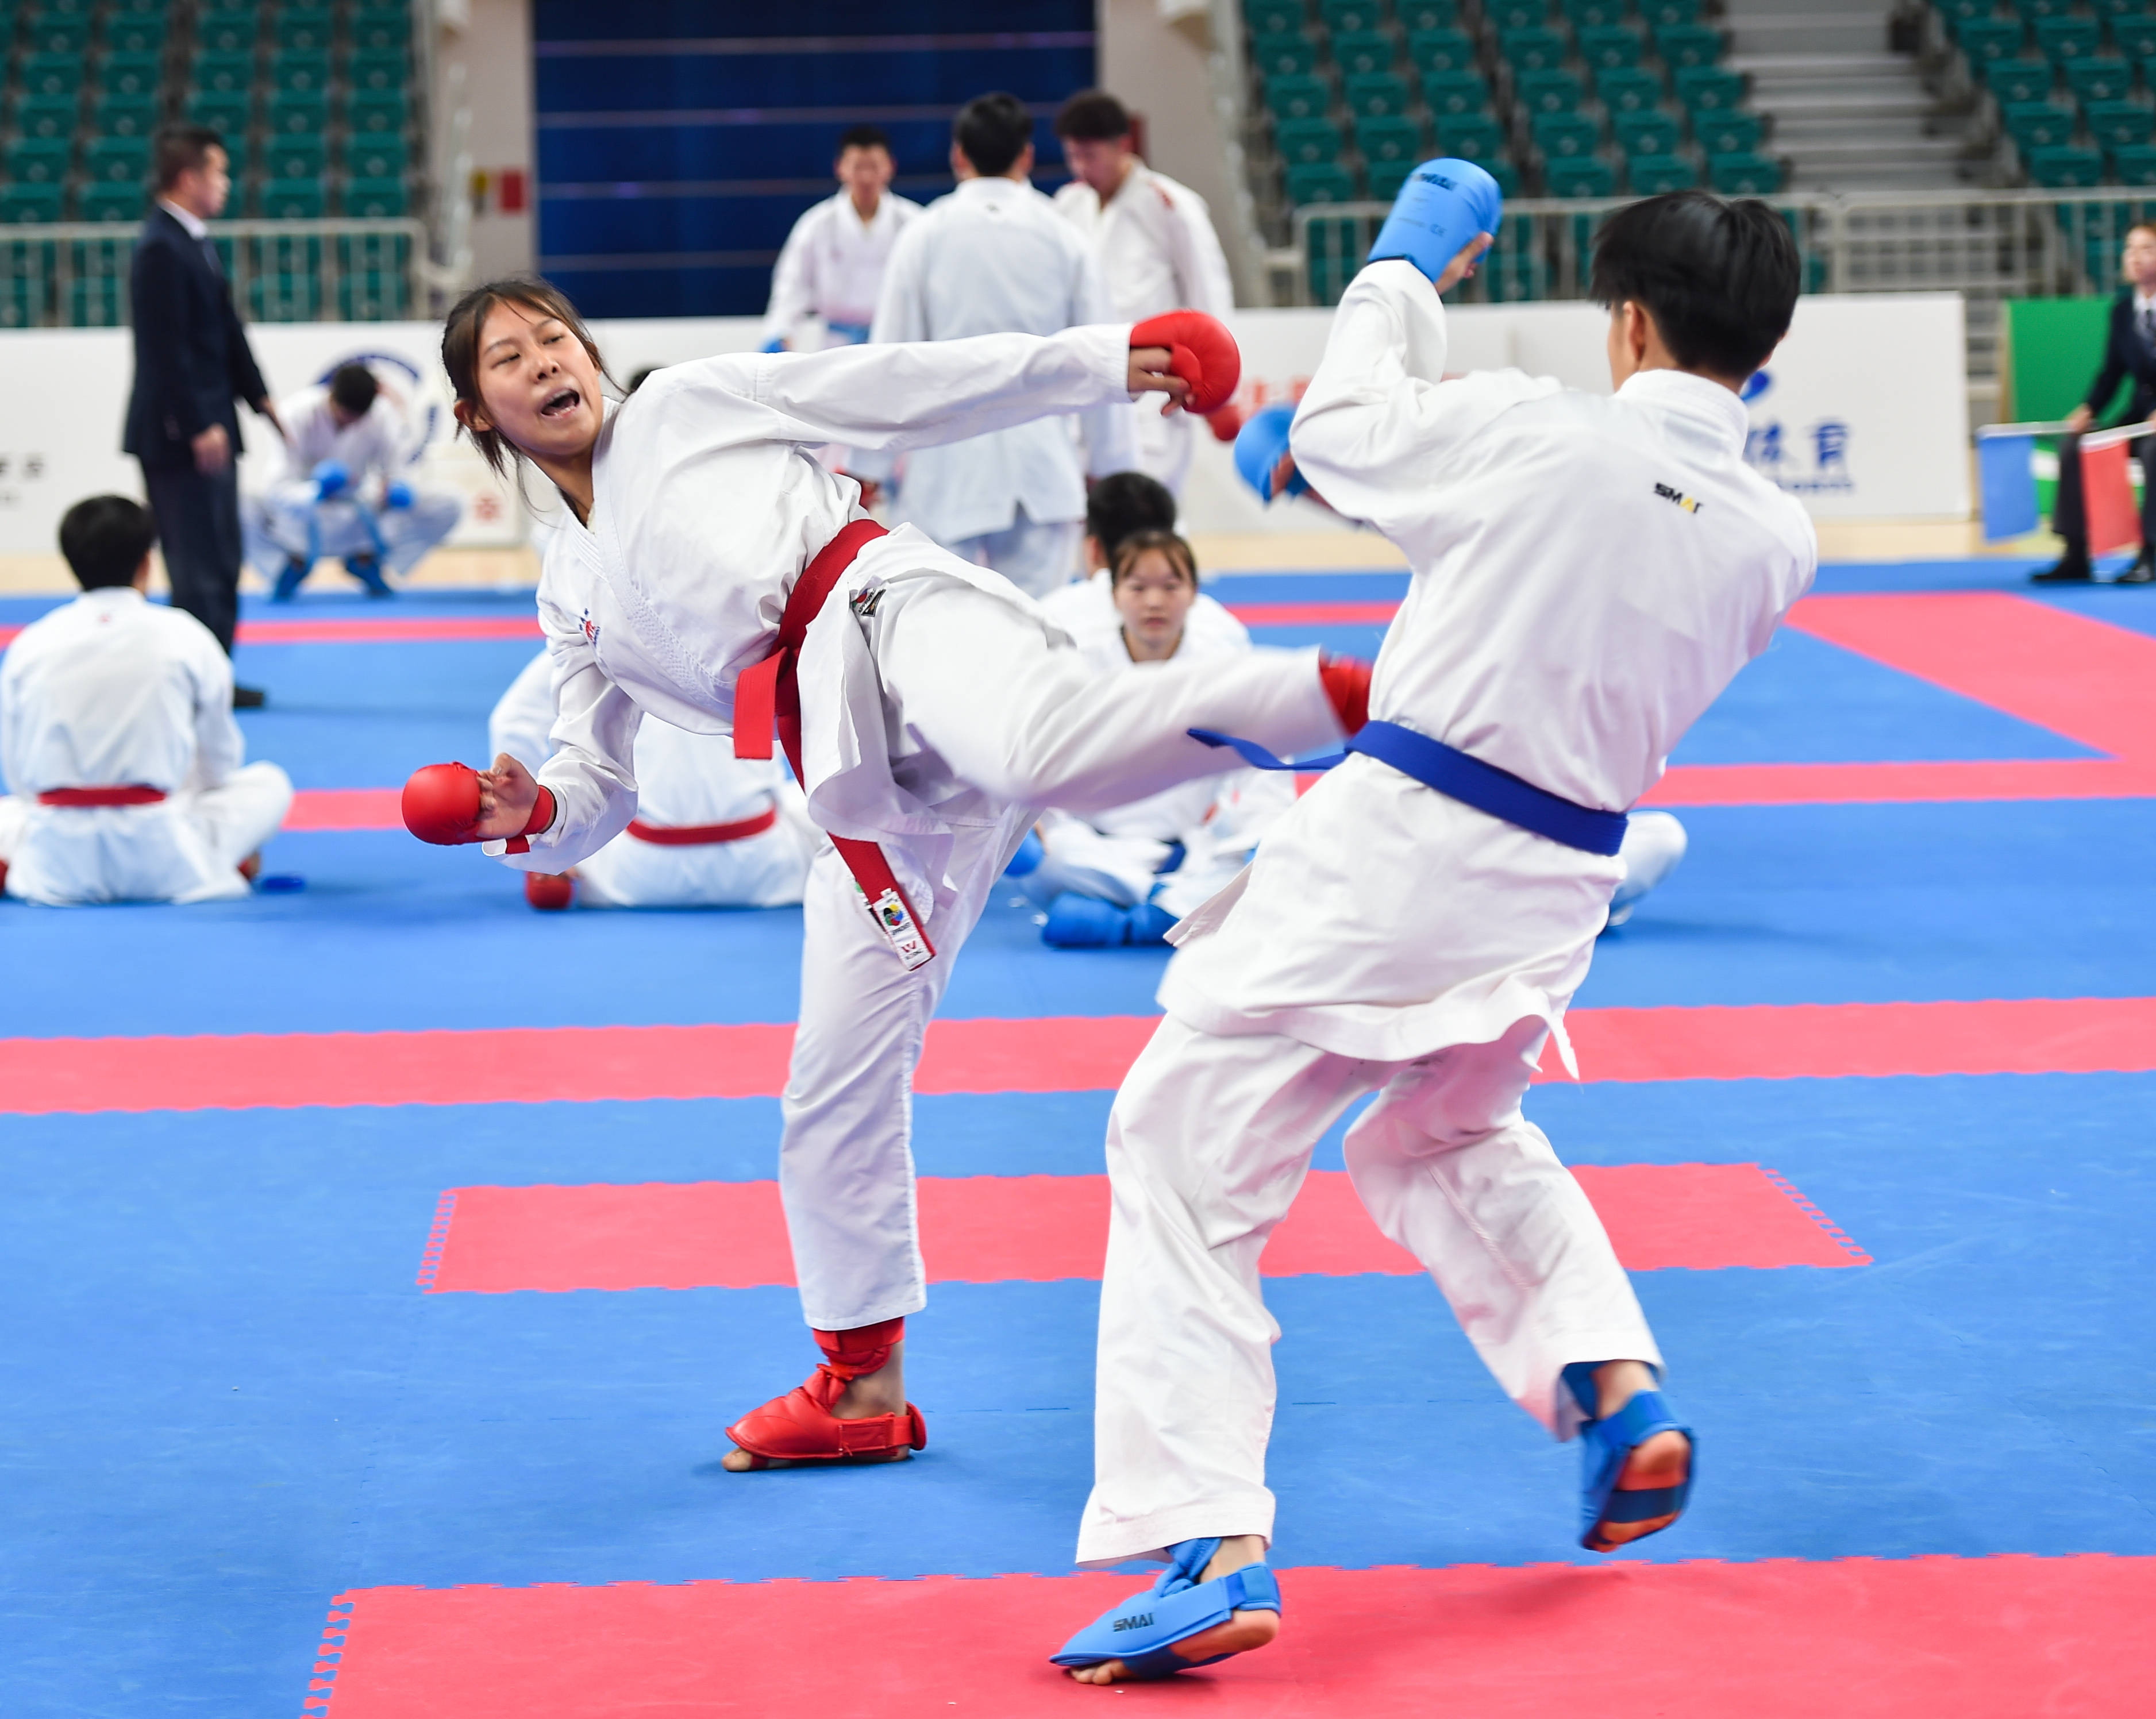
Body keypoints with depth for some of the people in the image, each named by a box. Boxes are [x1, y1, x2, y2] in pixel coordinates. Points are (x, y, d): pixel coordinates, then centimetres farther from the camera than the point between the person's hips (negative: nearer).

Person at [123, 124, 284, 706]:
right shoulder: (161, 250, -17)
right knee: (199, 561, -7)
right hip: (179, 430, -10)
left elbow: (227, 332, 20)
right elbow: (168, 350, -21)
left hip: (209, 426, 10)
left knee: (220, 558, 14)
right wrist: (199, 427, -22)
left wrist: (258, 395, 16)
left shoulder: (196, 242, 14)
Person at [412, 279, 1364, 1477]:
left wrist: (1098, 359, 3)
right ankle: (867, 1388, 22)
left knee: (1055, 751, -42)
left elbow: (918, 389, 12)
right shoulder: (577, 595, 27)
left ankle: (1350, 692, -43)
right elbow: (598, 793, 29)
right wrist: (529, 816, 5)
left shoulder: (692, 405, 16)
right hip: (877, 796, 6)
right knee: (836, 1089, 8)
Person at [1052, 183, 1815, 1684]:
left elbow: (1340, 428, 3)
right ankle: (1620, 1393, 17)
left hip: (1391, 855, -6)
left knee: (1193, 1159, 3)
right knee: (1450, 1136, 34)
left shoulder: (1535, 434, -15)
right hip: (1549, 894, 6)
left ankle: (1213, 1549, -8)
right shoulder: (1776, 542, -2)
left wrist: (1408, 265, 18)